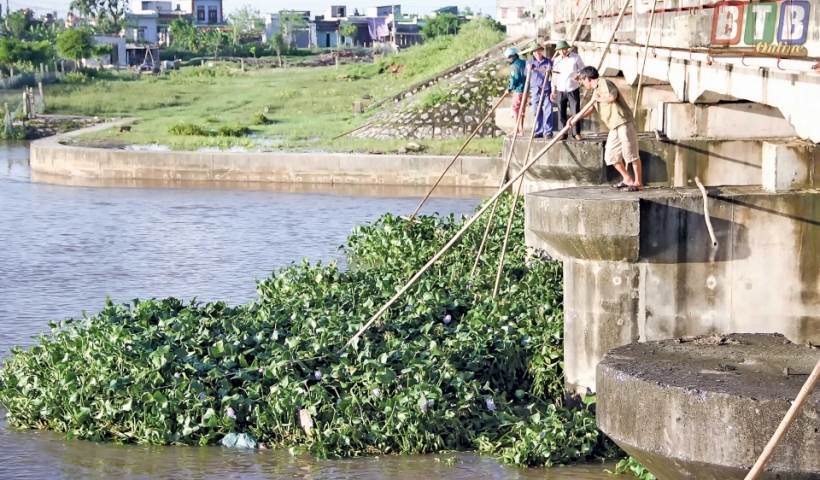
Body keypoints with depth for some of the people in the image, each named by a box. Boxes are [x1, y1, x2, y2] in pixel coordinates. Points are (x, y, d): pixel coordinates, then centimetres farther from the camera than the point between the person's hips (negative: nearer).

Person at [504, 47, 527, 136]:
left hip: (519, 90, -9)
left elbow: (514, 79, -17)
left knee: (515, 109, -4)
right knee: (522, 109, 14)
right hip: (526, 89, 9)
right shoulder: (523, 63, 13)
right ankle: (521, 129, 18)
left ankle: (517, 129, -6)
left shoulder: (514, 66, -13)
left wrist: (509, 88, -5)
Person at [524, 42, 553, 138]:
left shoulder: (548, 62, 5)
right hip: (535, 90, 2)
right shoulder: (529, 62, 9)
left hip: (546, 90, -2)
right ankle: (538, 132, 11)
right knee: (536, 112, 5)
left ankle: (548, 132, -4)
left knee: (548, 111, -6)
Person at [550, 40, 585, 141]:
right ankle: (563, 133, 7)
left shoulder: (576, 57, -2)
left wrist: (579, 75, -19)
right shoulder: (557, 60, 7)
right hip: (560, 91, 3)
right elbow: (554, 76, 11)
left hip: (573, 90, -3)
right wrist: (553, 90, 7)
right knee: (561, 113, 1)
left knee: (575, 112, -4)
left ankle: (576, 133, 2)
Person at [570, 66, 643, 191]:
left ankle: (638, 182, -1)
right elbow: (590, 109, 34)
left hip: (624, 123, -10)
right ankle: (627, 179, 19)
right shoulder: (596, 90, 23)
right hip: (614, 127, 10)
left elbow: (612, 97, -24)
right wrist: (576, 117, 23)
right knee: (611, 156, 8)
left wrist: (598, 98, -6)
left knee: (630, 153, -7)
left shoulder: (604, 83, -5)